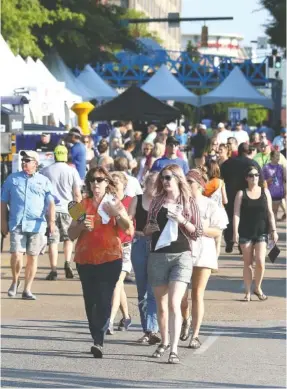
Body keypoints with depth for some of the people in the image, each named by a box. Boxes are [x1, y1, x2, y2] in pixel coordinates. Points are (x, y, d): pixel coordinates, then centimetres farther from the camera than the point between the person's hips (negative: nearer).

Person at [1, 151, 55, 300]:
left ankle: (27, 289, 12)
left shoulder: (44, 181, 9)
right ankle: (15, 281, 14)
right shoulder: (12, 179, 10)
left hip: (37, 225, 1)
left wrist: (51, 221, -8)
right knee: (16, 255, -12)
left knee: (32, 257, 4)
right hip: (17, 224, -1)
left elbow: (50, 203, 5)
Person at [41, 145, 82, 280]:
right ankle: (67, 263, 1)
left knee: (53, 240, 2)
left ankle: (53, 270, -5)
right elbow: (77, 194, -1)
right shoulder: (72, 171, 0)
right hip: (67, 209, 0)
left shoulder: (45, 171, 4)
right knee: (68, 238, 18)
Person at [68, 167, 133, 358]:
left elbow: (127, 227, -10)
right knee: (90, 302, 5)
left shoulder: (114, 203, 5)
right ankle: (98, 340, 15)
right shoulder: (83, 204, 13)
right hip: (85, 260, 4)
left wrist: (118, 214, -28)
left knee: (103, 300, -14)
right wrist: (81, 226, -9)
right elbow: (71, 234, 12)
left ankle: (99, 341, -21)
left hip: (110, 258, -4)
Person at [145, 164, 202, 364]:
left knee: (174, 303, -15)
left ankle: (174, 349, -19)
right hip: (158, 256, 3)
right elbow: (147, 229, 19)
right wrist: (149, 229, -3)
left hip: (181, 256, -3)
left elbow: (197, 232, 3)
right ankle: (164, 342, 27)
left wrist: (182, 221, -12)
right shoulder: (157, 201, 10)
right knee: (162, 305, 10)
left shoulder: (188, 202, 3)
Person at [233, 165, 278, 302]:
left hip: (261, 232, 1)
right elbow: (236, 213, -3)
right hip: (245, 232, -1)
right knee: (247, 263, 3)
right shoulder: (241, 194, 1)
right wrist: (235, 232, -12)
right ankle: (248, 292, 12)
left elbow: (270, 212, 8)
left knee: (260, 262, -11)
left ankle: (258, 288, 10)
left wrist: (274, 230, 2)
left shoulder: (265, 192, 6)